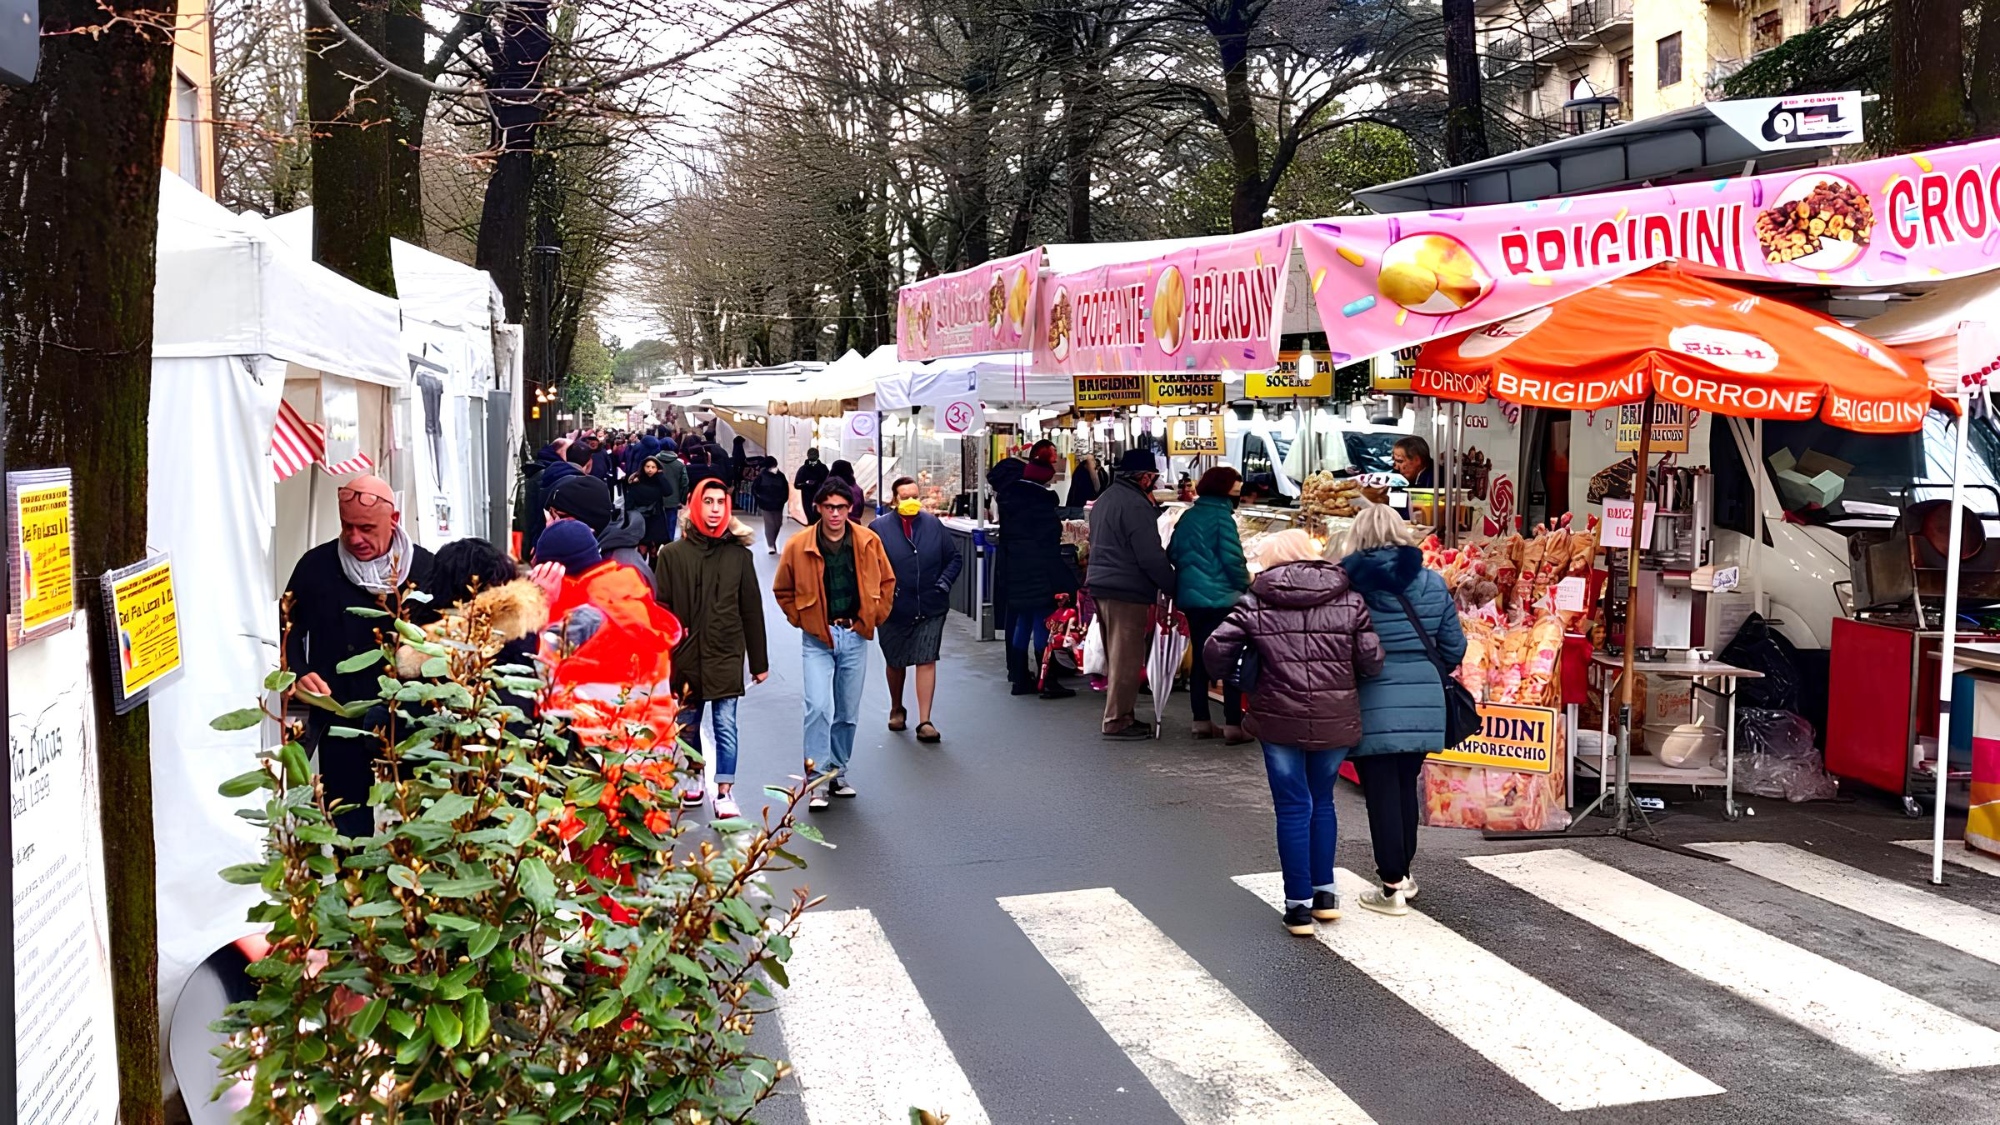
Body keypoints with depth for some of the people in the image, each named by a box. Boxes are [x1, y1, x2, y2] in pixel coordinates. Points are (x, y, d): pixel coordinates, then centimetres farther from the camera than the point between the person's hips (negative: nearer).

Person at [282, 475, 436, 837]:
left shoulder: (425, 569, -4)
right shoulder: (317, 565, 0)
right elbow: (290, 629, 9)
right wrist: (301, 674, -8)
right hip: (340, 725, 1)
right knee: (348, 829, 7)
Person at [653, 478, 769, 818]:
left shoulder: (739, 553, 3)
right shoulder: (672, 554, 1)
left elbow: (751, 610, 6)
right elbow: (661, 610, 1)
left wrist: (759, 661, 7)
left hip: (726, 656, -1)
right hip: (685, 657, 1)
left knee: (725, 726, -3)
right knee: (687, 726, 12)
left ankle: (724, 793, 4)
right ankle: (694, 783, 29)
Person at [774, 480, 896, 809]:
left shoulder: (869, 542, -2)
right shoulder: (798, 546, -7)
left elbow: (887, 582, 12)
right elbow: (783, 590, 7)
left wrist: (874, 617, 6)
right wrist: (800, 620, 0)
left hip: (855, 636, 3)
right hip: (817, 638, -2)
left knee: (848, 713, 11)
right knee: (819, 708, -14)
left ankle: (838, 771, 26)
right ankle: (817, 780, -5)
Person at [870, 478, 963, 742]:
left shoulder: (933, 525, 3)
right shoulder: (879, 529, -4)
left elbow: (954, 558, 11)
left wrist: (944, 583, -2)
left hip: (930, 609, 1)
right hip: (894, 609, 0)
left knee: (927, 661, -6)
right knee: (895, 662, 15)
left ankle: (924, 722, -3)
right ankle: (897, 709, 40)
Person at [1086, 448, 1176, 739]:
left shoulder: (1105, 499, 15)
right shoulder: (1136, 505, -16)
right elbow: (1151, 556, -18)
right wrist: (1171, 585, -9)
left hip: (1101, 584, 10)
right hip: (1127, 591, -10)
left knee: (1117, 657, 17)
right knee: (1127, 659, -4)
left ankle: (1119, 715, 24)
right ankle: (1117, 720, -1)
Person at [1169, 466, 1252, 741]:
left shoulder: (1187, 517, 8)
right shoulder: (1222, 518, -12)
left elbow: (1172, 553, 12)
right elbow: (1233, 561, -14)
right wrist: (1246, 587, 0)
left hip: (1190, 597, 7)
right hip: (1220, 597, -7)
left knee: (1200, 657, 13)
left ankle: (1201, 722, 16)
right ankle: (1233, 725, -3)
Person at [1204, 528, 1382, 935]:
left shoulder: (1256, 602, -1)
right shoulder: (1350, 601, 2)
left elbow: (1216, 651, -6)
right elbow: (1372, 660, -2)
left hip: (1280, 719, -2)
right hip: (1337, 719, 2)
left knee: (1293, 808, 7)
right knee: (1322, 801, 20)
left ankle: (1299, 903, 9)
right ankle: (1325, 892, 26)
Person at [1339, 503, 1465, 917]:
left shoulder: (1346, 582, -10)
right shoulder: (1432, 582, 2)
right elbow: (1454, 648, 6)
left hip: (1372, 705, -4)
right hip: (1423, 704, 4)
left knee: (1381, 792, 4)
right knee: (1406, 785, 18)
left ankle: (1392, 886, 8)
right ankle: (1402, 871, 30)